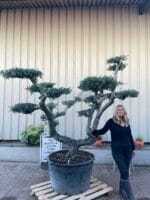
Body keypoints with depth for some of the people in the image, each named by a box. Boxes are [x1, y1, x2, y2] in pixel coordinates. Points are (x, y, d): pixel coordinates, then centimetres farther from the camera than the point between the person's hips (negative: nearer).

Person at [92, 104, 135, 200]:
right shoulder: (111, 121, -6)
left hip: (127, 149, 4)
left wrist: (133, 148, 17)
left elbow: (130, 136, 12)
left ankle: (122, 190, 34)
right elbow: (102, 131, -3)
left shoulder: (127, 122, 6)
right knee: (125, 173, -5)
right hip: (117, 150, -4)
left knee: (125, 171, 13)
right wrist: (93, 131, -16)